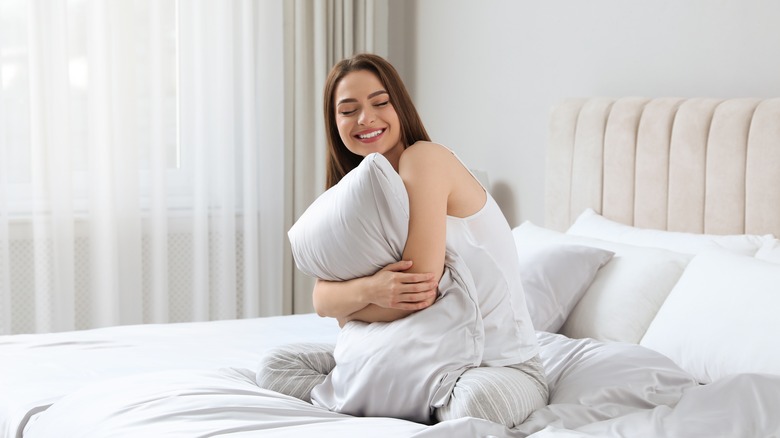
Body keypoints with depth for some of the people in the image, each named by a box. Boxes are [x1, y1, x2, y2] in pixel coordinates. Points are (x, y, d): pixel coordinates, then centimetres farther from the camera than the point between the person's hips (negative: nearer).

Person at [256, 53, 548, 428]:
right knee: (276, 367, 0)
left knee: (475, 403, -43)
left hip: (502, 364, -8)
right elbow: (322, 297, -3)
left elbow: (422, 292, -23)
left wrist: (347, 312, -5)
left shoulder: (424, 159, -16)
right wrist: (369, 290, -26)